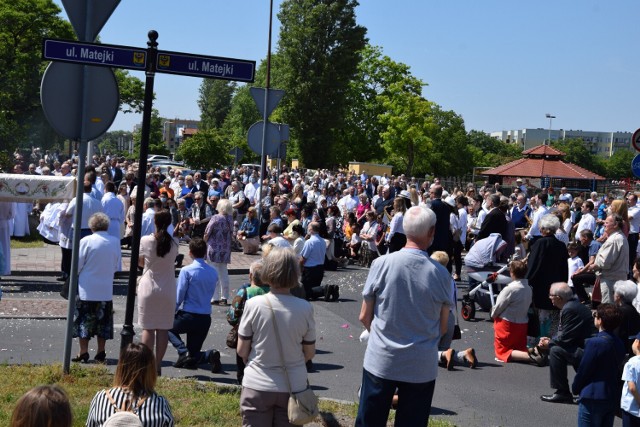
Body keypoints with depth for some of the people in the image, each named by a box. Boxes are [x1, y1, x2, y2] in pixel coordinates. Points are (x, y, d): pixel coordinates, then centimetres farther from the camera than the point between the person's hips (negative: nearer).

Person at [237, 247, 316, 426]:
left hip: (258, 386, -1)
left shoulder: (253, 304, -14)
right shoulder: (305, 308, -10)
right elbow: (309, 353, 0)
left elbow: (242, 351, -5)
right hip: (293, 387, 2)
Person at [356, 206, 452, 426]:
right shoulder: (440, 274, -9)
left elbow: (364, 317, -2)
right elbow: (443, 328, 2)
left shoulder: (382, 264, -10)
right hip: (422, 366, 0)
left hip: (381, 361, 0)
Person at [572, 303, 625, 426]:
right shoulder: (619, 343, 5)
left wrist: (575, 388, 3)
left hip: (593, 397, -8)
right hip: (613, 398, 8)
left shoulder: (594, 343, -18)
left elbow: (583, 370, -14)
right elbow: (617, 368, 10)